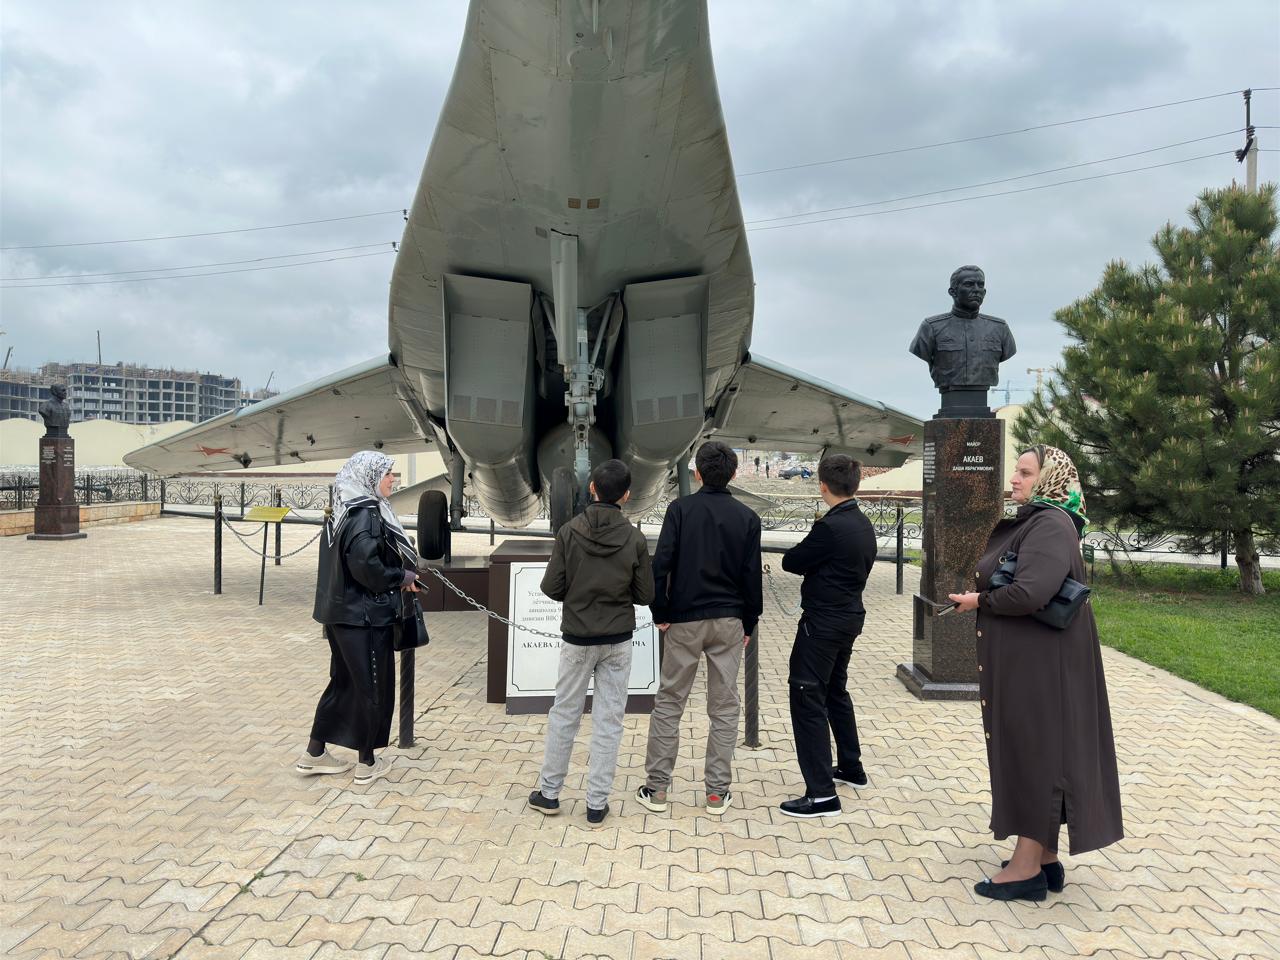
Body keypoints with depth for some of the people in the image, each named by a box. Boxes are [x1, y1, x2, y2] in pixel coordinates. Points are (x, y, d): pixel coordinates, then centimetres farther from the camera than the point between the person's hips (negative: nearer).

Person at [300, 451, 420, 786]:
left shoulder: (346, 511, 9)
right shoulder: (366, 515, -19)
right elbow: (367, 567, -27)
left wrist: (398, 575, 10)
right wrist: (402, 577, -11)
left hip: (342, 613, 9)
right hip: (365, 617, -9)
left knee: (343, 682, 20)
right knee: (373, 687, 5)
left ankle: (314, 754, 29)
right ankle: (367, 764, 18)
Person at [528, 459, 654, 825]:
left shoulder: (569, 532, -10)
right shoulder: (634, 539, -9)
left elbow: (551, 587, -10)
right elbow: (645, 595, -4)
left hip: (578, 639, 0)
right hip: (618, 642, 0)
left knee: (564, 715, 14)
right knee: (609, 720, 7)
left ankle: (549, 792, 24)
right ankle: (597, 803, 13)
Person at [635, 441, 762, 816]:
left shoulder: (681, 508, -5)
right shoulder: (747, 517, 0)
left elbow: (661, 563, -11)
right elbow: (752, 575, 1)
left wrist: (660, 612, -1)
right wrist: (749, 623, 11)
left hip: (685, 620, -1)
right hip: (729, 622, 2)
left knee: (668, 702, 8)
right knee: (724, 707, 9)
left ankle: (657, 788, 12)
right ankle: (717, 792, 13)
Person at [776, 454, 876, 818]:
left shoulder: (830, 527, -22)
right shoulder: (864, 525, 6)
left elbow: (790, 562, -14)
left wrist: (808, 553, 5)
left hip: (823, 624, -9)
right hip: (850, 617, 9)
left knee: (808, 700, -4)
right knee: (836, 691, 25)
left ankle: (822, 794, -3)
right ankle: (851, 767, 38)